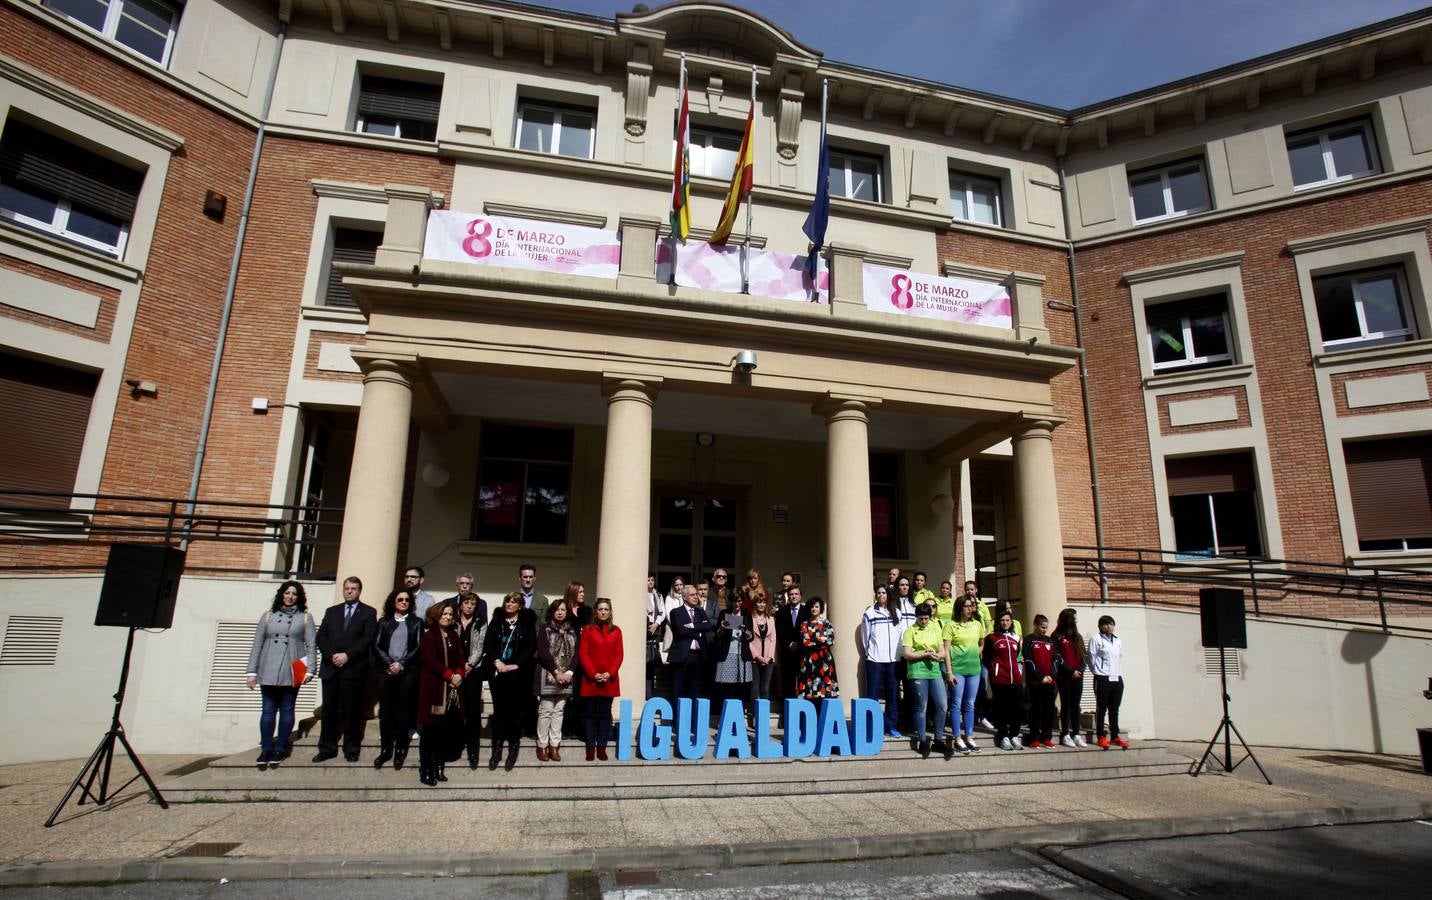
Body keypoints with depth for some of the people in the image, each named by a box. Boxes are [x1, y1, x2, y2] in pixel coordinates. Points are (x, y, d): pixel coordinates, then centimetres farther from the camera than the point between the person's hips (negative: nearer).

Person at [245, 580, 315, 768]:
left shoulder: (305, 617, 6)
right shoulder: (268, 616, 10)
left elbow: (311, 645, 0)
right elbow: (257, 645, 8)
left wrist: (309, 670, -9)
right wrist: (252, 671, 2)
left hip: (292, 672, -1)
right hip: (268, 671, 1)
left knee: (286, 710, 4)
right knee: (268, 710, 3)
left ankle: (280, 749, 12)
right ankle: (266, 749, 11)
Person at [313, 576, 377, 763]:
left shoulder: (368, 612, 4)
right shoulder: (331, 611, 16)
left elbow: (368, 639, -6)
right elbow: (321, 636, 7)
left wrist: (347, 655, -14)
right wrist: (331, 655, -9)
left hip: (354, 669, -3)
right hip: (330, 668, 3)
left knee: (352, 711, 1)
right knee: (329, 709, 6)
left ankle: (351, 749, 10)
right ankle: (327, 748, 16)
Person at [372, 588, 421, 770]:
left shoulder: (415, 622, 8)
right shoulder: (384, 622, 11)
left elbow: (418, 648, 1)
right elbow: (376, 646, 3)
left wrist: (401, 664, -10)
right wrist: (389, 664, -10)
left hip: (408, 672, -1)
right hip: (385, 671, 1)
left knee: (403, 710, 1)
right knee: (385, 710, 2)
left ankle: (400, 750, 9)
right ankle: (385, 750, 11)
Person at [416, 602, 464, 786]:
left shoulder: (454, 636, 16)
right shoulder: (429, 636, -4)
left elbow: (461, 658, 13)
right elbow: (429, 660, -15)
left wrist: (459, 674, -7)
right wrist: (450, 675, -16)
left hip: (452, 689, 6)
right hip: (434, 688, -5)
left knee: (446, 731, 6)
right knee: (430, 731, -2)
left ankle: (439, 768, 15)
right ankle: (425, 770, 6)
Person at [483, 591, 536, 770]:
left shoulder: (526, 623, 2)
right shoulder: (496, 620, 8)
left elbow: (531, 647, -4)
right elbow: (487, 643, 3)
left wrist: (515, 665, -12)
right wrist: (496, 661, -11)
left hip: (517, 674, -2)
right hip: (497, 673, 2)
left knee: (514, 711, 3)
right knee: (498, 710, 5)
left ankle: (513, 748, 15)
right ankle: (497, 749, 15)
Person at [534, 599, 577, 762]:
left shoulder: (572, 631, 11)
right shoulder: (545, 629, 1)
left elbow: (576, 653, 6)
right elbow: (543, 652, -8)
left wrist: (569, 672, -9)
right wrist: (556, 672, -15)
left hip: (566, 677, 3)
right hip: (548, 676, -3)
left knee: (559, 711, 4)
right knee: (545, 711, -3)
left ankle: (554, 745, 9)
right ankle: (542, 745, 6)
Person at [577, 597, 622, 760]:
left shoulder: (616, 631, 7)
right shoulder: (587, 630, 3)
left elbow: (619, 655, 3)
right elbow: (583, 654, -3)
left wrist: (610, 673, -10)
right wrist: (593, 674, -12)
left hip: (610, 680, 1)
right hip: (590, 679, -1)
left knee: (605, 714, 4)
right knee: (591, 714, 3)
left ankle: (602, 747, 11)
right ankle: (590, 747, 10)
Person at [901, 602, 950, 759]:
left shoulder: (936, 627, 11)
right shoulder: (910, 630, -1)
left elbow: (943, 651, 11)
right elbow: (906, 654, -7)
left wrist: (938, 655, -12)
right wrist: (926, 654, -14)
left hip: (934, 669, 4)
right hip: (918, 671, -4)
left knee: (942, 705, -1)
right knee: (921, 707, 3)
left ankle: (939, 739, 14)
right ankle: (923, 741, 14)